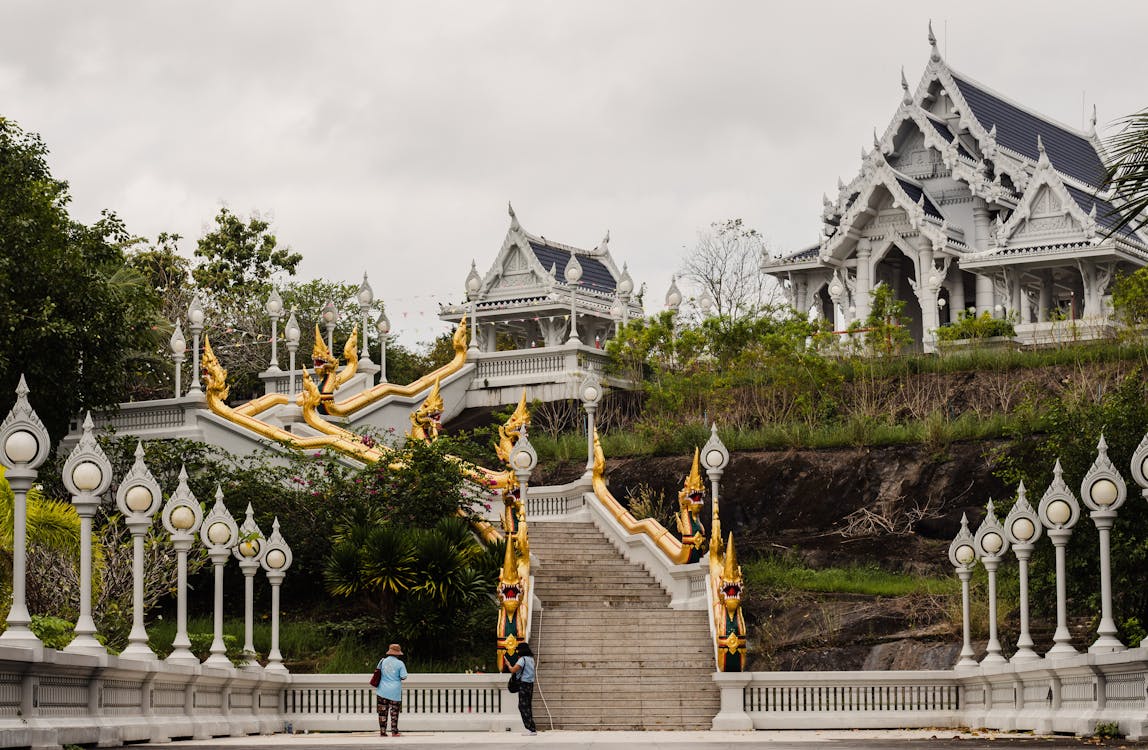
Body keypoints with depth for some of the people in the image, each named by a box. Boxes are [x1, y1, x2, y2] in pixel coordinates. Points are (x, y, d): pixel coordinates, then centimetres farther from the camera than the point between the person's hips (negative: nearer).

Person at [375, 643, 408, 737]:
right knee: (394, 712, 8)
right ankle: (394, 732, 9)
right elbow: (403, 677, -9)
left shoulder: (382, 661, 1)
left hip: (382, 691, 2)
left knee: (383, 712, 6)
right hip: (395, 692, -2)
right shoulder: (400, 663, -8)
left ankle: (382, 732, 7)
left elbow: (378, 672, 10)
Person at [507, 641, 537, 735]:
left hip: (524, 684, -9)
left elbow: (513, 670, -21)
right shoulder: (531, 659, 13)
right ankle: (531, 728, 15)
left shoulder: (522, 659, -13)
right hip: (530, 683, 9)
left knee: (523, 706, -6)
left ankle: (531, 729, -10)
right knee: (528, 706, 14)